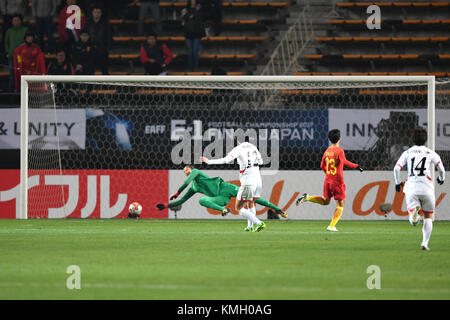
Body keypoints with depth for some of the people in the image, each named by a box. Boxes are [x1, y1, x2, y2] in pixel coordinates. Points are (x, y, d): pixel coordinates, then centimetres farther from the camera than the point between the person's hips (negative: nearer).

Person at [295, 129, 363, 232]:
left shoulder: (327, 151, 7)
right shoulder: (339, 151, -13)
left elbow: (322, 166, 15)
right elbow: (344, 161, -31)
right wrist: (356, 166, -31)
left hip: (328, 180, 6)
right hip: (338, 181, -6)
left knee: (325, 201, 22)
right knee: (340, 204, 4)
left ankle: (307, 197, 2)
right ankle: (332, 226, -3)